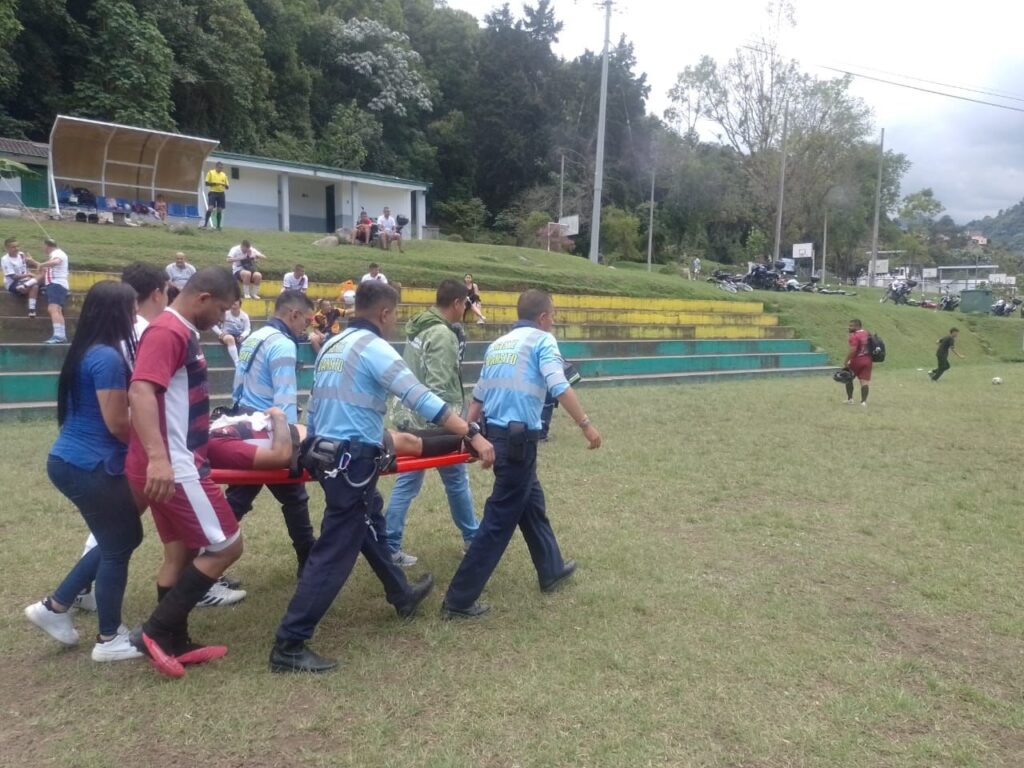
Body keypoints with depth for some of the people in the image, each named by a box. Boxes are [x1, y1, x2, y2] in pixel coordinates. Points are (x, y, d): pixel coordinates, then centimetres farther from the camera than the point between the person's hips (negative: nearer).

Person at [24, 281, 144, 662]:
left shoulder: (87, 351, 10)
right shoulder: (107, 357, -21)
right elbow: (117, 422, -21)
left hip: (74, 460, 10)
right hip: (90, 466, -10)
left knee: (121, 537, 20)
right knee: (117, 547, 4)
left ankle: (54, 606, 28)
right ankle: (109, 639, 18)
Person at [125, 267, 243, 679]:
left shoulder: (184, 333, 15)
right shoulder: (167, 332, -17)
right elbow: (140, 391, -29)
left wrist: (205, 432, 39)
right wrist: (157, 458, -38)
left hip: (178, 461, 10)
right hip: (173, 467, -10)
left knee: (180, 551, 15)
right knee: (226, 545, -4)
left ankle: (175, 643, 25)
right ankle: (157, 630, 3)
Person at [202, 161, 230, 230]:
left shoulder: (224, 175, 12)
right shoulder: (211, 172, 2)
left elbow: (227, 187, 12)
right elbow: (207, 183, -2)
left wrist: (225, 185, -11)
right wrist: (215, 183, -17)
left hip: (221, 193, 4)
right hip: (213, 193, -4)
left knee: (219, 210, 3)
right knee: (210, 208, -15)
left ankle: (218, 226, 8)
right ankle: (205, 224, -11)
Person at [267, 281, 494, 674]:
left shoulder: (333, 345, 12)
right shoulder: (373, 348, -14)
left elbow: (315, 405, 18)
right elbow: (421, 399, -23)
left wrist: (314, 448, 29)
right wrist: (473, 433, -23)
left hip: (327, 453, 10)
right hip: (352, 460, -10)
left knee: (370, 526, 25)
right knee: (335, 552, -3)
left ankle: (402, 596, 45)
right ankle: (289, 646, 2)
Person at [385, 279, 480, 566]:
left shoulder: (418, 328, 10)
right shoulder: (442, 335, -19)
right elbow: (440, 388, -25)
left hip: (410, 416, 9)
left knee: (407, 481, 11)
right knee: (457, 480, 10)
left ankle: (389, 546, 11)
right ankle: (473, 537, 28)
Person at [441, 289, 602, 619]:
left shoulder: (498, 344, 17)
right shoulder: (542, 340, -4)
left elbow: (478, 396, 16)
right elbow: (559, 386, -18)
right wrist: (586, 425, -16)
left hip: (496, 434, 9)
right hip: (520, 438, -8)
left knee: (532, 503, 24)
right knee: (499, 520, -2)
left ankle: (552, 570, 40)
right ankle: (458, 600, 2)